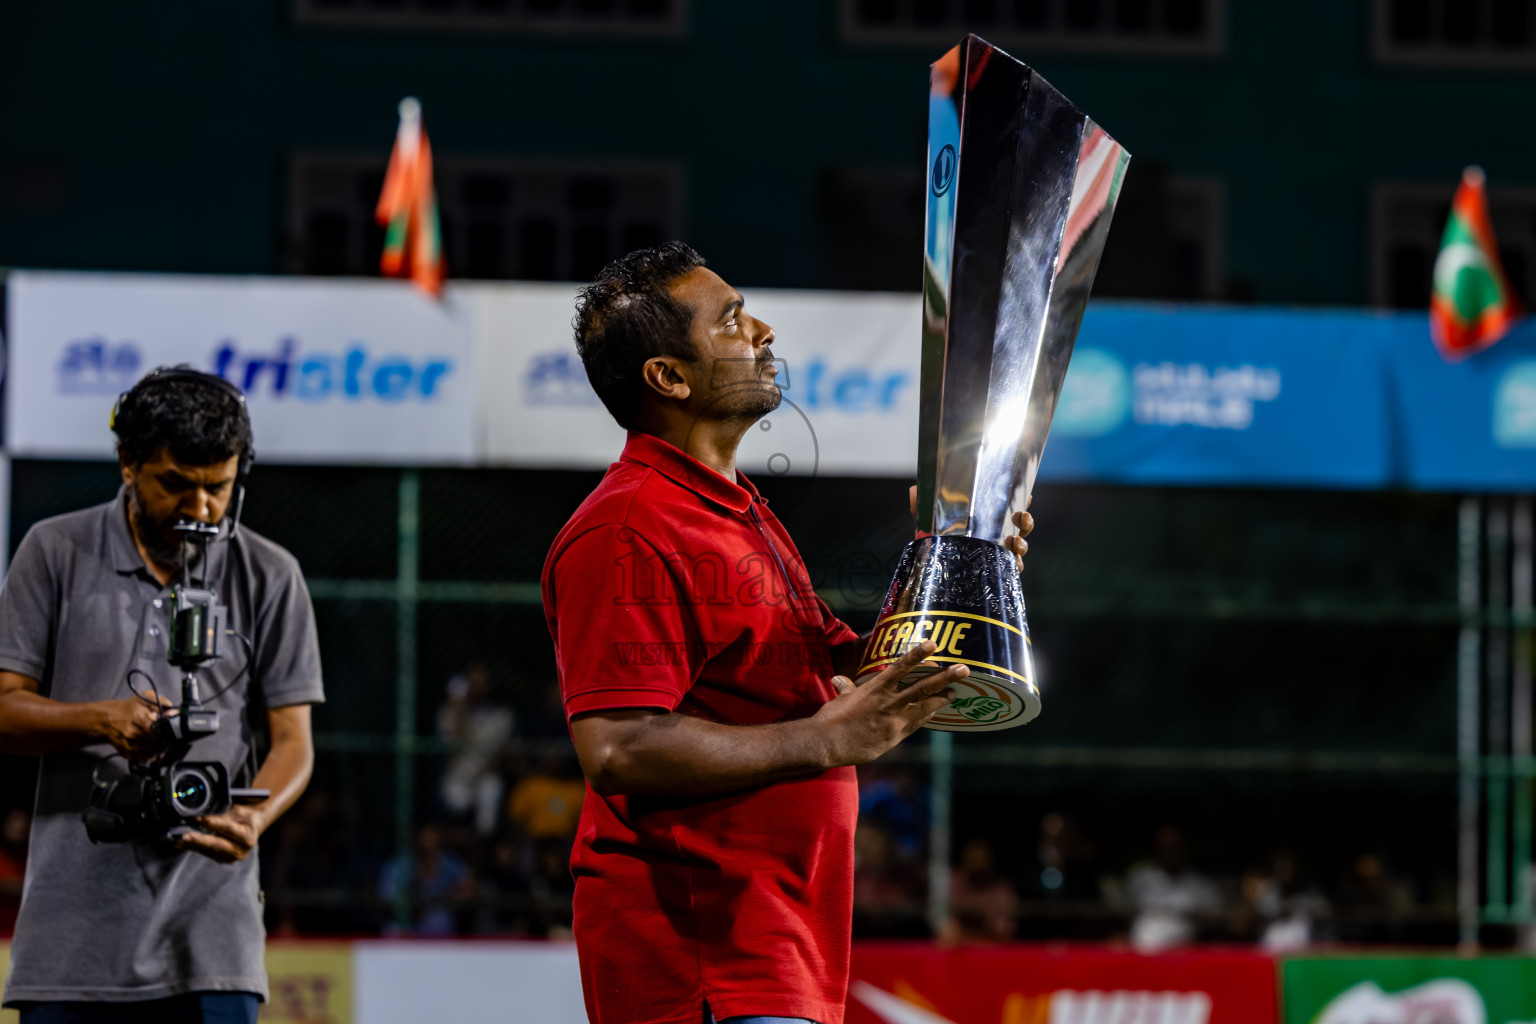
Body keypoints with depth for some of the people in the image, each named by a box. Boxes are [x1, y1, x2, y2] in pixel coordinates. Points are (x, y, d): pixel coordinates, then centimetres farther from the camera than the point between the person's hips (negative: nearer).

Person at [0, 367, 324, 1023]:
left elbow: (292, 741, 4)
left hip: (208, 917, 0)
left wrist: (254, 818, -18)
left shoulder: (269, 577, 6)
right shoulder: (57, 553, 5)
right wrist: (101, 720, -16)